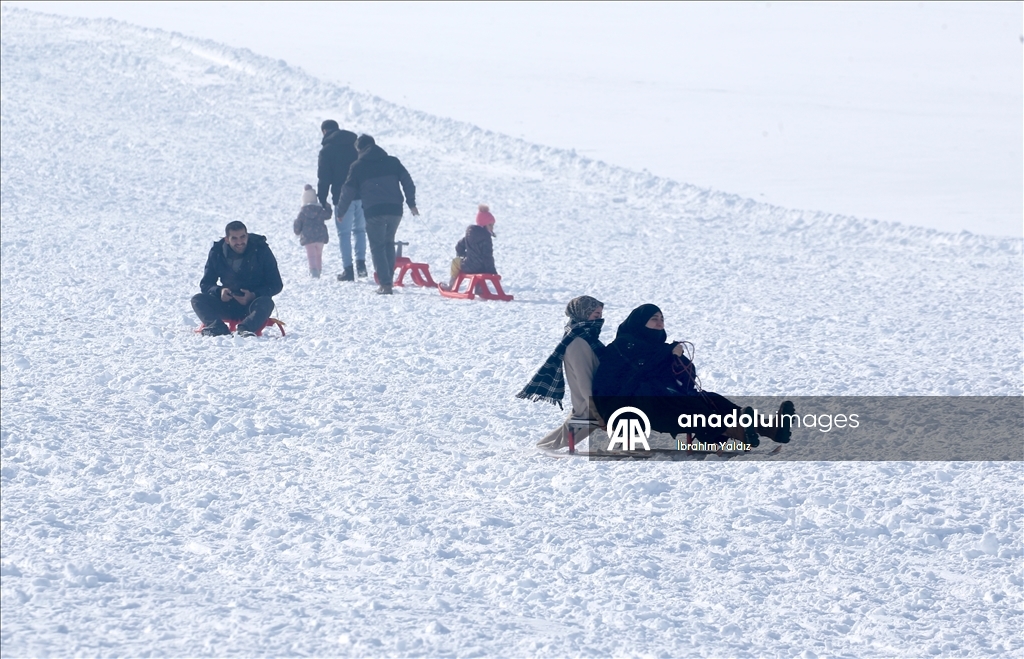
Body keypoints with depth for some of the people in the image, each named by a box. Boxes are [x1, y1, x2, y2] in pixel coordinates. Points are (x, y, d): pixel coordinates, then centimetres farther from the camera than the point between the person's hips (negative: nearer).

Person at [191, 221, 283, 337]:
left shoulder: (261, 251, -7)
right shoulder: (217, 253, -2)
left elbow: (276, 285, -6)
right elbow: (205, 284, 2)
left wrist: (254, 295, -23)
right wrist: (219, 291, -21)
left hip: (253, 303, -2)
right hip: (228, 305, 2)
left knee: (266, 302, -35)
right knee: (197, 300, -20)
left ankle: (246, 329, -58)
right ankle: (217, 328, -45)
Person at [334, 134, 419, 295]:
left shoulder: (358, 166, 3)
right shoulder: (392, 161, 11)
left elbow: (348, 191, 6)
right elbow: (407, 182, 8)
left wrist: (340, 212, 18)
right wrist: (411, 203, 15)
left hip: (374, 212, -4)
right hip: (395, 210, 4)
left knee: (377, 247, 3)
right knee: (389, 243, 21)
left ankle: (385, 283, -8)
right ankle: (389, 278, 18)